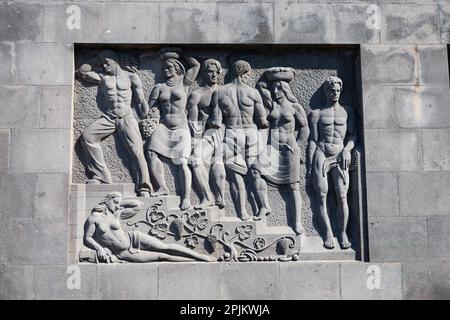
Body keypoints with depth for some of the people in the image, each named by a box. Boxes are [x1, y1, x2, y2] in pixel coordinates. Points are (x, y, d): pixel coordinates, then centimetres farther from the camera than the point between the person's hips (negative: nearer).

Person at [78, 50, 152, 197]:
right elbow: (82, 71, 19)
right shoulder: (102, 77, 14)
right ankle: (100, 176, -14)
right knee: (87, 135, -18)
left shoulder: (131, 77, 6)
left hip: (126, 118, -3)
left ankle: (144, 188, -12)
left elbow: (141, 101, 6)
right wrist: (96, 60, 17)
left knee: (137, 152, -16)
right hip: (109, 117, 3)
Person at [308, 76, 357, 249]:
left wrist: (347, 149, -10)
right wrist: (310, 164, 0)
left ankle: (343, 232, 3)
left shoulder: (347, 111, 14)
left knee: (342, 196, -7)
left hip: (340, 155, 1)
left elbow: (353, 135, 10)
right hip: (321, 154, -1)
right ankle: (328, 232, 2)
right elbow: (313, 140, 6)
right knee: (322, 195, -5)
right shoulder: (317, 113, 10)